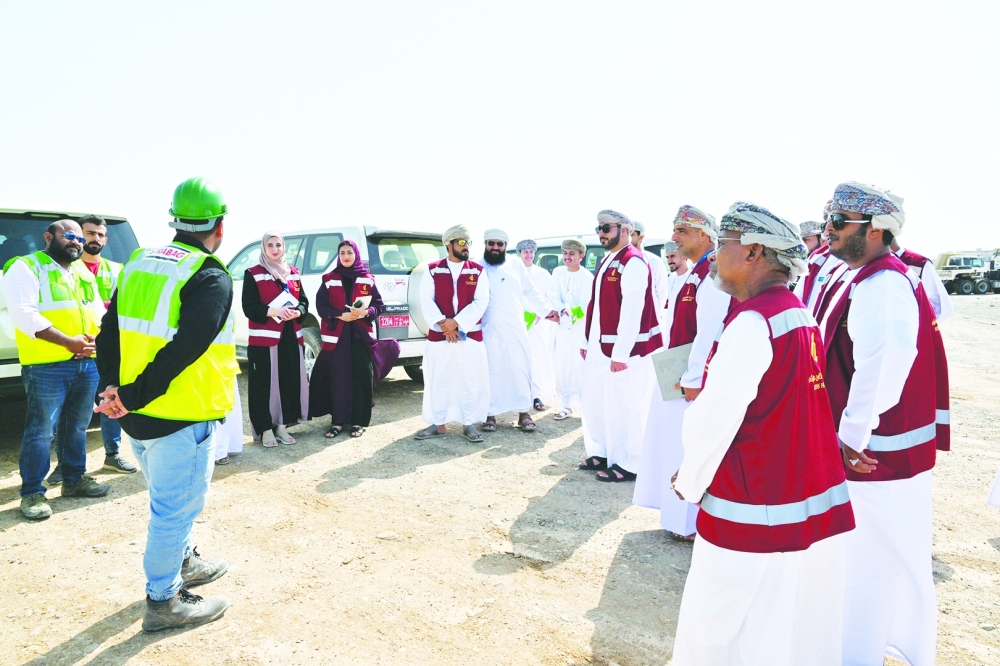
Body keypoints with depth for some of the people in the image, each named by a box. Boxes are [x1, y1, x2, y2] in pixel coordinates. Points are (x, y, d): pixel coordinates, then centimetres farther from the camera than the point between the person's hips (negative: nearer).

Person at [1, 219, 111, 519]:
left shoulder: (84, 274, 19)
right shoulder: (26, 267, -3)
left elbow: (99, 313, 18)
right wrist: (67, 341, -21)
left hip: (87, 363, 7)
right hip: (46, 367, -6)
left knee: (77, 426, 16)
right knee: (41, 431, -2)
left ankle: (74, 479, 28)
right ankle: (32, 493, 9)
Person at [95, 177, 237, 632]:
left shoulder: (139, 263, 8)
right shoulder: (212, 279, -17)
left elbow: (109, 332, 7)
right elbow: (183, 351, -25)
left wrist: (112, 387, 3)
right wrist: (131, 398, -18)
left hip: (140, 416, 8)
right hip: (182, 420, -8)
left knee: (169, 500, 25)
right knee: (175, 508, 7)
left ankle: (182, 563, 44)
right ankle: (163, 601, 21)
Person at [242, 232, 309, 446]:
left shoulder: (293, 273, 13)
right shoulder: (253, 274, -1)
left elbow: (304, 301, 13)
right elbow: (248, 307, -7)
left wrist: (297, 312, -9)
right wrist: (273, 311, -22)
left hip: (291, 336, 5)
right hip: (263, 337, -4)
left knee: (290, 380, 5)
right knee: (264, 383, -2)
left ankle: (282, 425, 17)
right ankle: (266, 429, 9)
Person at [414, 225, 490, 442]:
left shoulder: (478, 271, 3)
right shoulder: (433, 270, 3)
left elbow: (480, 302, -6)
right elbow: (426, 300, -4)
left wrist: (456, 322, -15)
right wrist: (443, 323, -16)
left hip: (470, 335, 0)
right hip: (438, 334, 0)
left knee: (470, 381, 4)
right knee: (437, 380, 6)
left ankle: (468, 424, 16)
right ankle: (438, 424, 18)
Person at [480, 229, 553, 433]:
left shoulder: (516, 266, 10)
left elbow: (531, 292, 17)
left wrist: (547, 310, 16)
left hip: (516, 328, 3)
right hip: (489, 330, -2)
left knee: (520, 369, 4)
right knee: (491, 372, 3)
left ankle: (524, 413, 14)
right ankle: (491, 414, 13)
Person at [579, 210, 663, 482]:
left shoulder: (633, 262, -14)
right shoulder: (606, 261, 15)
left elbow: (632, 311, -20)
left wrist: (620, 352, -21)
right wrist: (586, 340, 17)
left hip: (623, 350, -10)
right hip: (599, 347, 10)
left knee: (625, 406, 0)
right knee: (595, 402, 17)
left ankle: (627, 465, 13)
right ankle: (602, 453, 32)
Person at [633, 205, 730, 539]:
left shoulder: (712, 275, -18)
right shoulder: (692, 273, 14)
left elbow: (708, 333, -24)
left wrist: (694, 379, -23)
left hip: (694, 380, -10)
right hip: (677, 376, 10)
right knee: (677, 446, 18)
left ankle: (696, 522, 17)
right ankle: (681, 515, 33)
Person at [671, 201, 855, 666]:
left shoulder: (753, 322, -20)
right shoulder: (800, 315, 7)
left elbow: (714, 418, -21)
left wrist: (691, 482, -5)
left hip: (756, 513, -9)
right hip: (814, 502, 9)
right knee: (802, 625, 22)